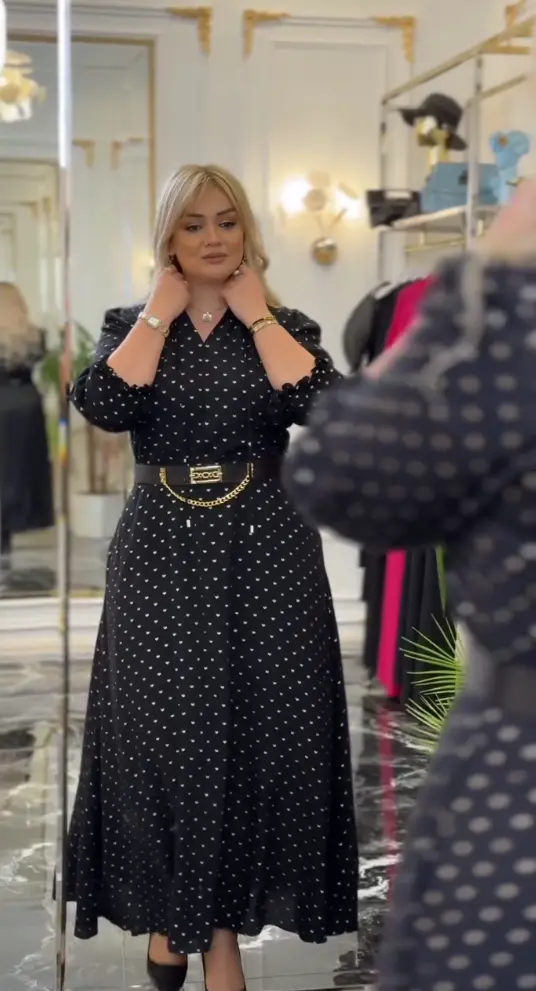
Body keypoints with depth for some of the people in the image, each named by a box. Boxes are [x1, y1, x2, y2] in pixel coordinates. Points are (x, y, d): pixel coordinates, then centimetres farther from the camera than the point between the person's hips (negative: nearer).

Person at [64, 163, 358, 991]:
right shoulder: (130, 325, 7)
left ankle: (223, 924, 18)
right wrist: (162, 310, -7)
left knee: (254, 736, 2)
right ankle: (169, 913, 24)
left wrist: (254, 312, -8)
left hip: (262, 552, 0)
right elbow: (103, 406, -14)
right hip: (161, 553, 0)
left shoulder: (287, 326, 5)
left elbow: (322, 406, -16)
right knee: (160, 735, 4)